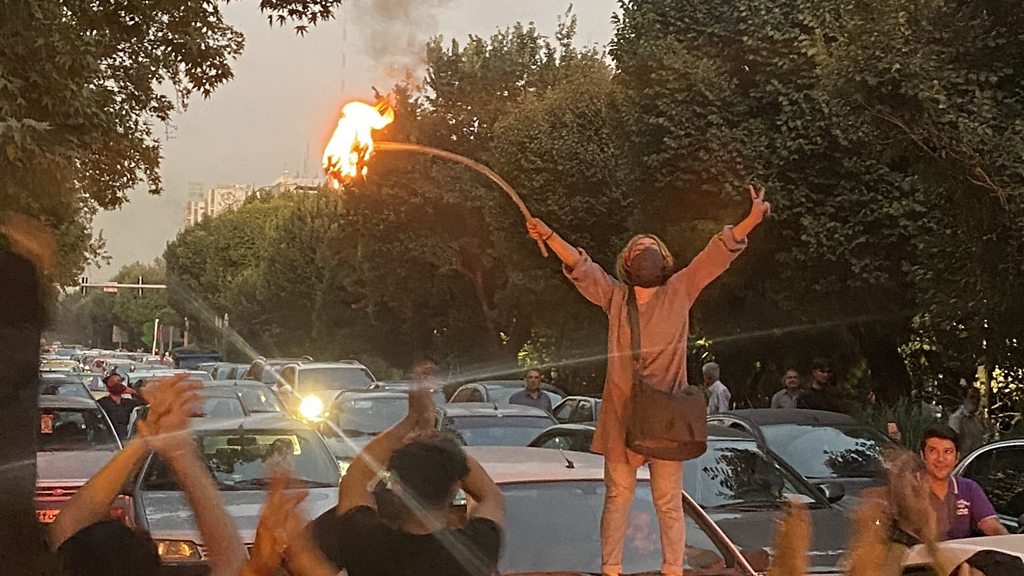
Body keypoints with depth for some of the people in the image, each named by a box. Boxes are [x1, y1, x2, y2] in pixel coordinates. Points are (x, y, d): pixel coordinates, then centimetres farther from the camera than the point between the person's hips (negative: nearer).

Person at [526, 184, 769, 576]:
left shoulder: (679, 292, 5)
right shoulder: (614, 296, 9)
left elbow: (717, 255, -3)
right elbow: (580, 267, -1)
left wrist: (751, 220, -14)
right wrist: (550, 237, -16)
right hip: (621, 413, 2)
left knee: (668, 501, 3)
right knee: (617, 497, 7)